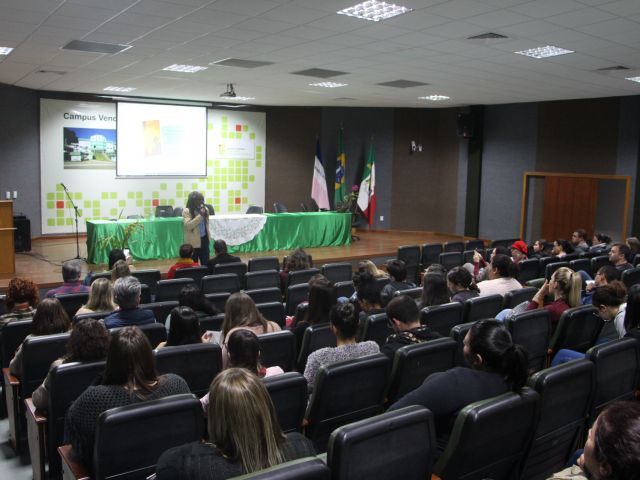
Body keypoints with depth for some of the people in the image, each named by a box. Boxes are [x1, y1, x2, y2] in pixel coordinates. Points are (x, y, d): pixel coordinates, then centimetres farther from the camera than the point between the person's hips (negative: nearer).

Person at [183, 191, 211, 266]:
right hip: (193, 242, -5)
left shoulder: (205, 209, 6)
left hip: (204, 239, 5)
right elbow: (188, 226, -23)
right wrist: (200, 215, -24)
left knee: (205, 263, 7)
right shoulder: (186, 211, -10)